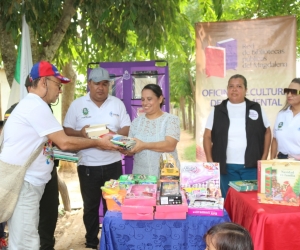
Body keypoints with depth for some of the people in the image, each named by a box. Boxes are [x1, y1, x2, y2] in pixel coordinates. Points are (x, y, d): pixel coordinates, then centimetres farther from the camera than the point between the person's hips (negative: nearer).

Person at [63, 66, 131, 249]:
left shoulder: (117, 103, 5)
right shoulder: (77, 104, 1)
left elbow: (127, 129, 3)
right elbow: (67, 131, 0)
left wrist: (115, 134, -18)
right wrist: (80, 133, -20)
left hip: (113, 164, 1)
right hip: (88, 166, -1)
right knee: (90, 206, 10)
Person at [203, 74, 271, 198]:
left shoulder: (256, 108, 3)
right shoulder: (217, 111, 2)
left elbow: (267, 132, 11)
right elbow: (207, 136, 3)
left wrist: (264, 158, 4)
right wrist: (210, 161, -3)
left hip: (252, 166, 0)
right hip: (226, 167, 0)